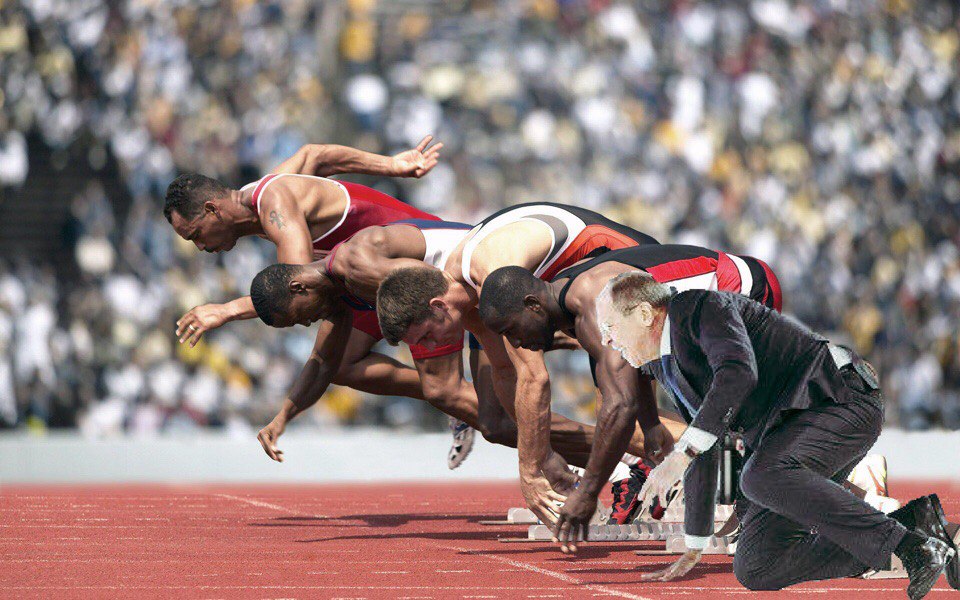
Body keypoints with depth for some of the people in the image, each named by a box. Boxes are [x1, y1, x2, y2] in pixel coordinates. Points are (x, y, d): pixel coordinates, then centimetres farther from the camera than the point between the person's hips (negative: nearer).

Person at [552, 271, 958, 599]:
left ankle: (909, 545, -33)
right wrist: (694, 544, 32)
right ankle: (911, 525, -6)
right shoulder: (660, 364, 18)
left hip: (843, 400, -9)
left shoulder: (703, 307, -10)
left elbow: (738, 373, -29)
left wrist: (681, 454, -34)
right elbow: (704, 444, 29)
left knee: (761, 478, -39)